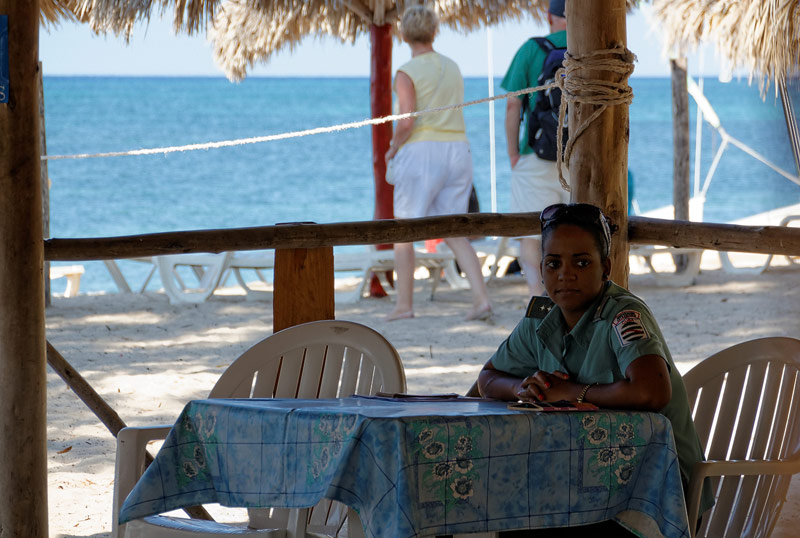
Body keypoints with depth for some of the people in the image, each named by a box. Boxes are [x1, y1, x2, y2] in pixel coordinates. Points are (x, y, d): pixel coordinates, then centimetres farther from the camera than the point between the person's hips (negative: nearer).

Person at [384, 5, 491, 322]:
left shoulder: (407, 73, -9)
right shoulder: (453, 69, 13)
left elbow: (407, 122, -17)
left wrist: (393, 149, 1)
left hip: (421, 152, -6)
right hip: (457, 151, 6)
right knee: (454, 234, 6)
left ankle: (404, 304, 6)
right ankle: (481, 299, -10)